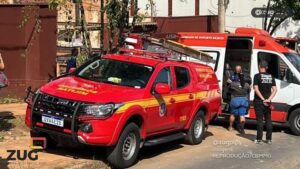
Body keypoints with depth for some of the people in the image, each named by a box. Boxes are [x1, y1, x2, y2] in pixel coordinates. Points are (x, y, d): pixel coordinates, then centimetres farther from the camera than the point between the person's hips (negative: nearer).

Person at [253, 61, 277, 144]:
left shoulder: (257, 76, -7)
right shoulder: (271, 76, 7)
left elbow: (256, 89, -15)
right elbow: (275, 90, 1)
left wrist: (263, 99, -14)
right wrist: (269, 99, -8)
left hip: (259, 101, -4)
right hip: (267, 102, 4)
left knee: (260, 120, 0)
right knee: (268, 120, 10)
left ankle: (259, 139, 1)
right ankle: (269, 139, 13)